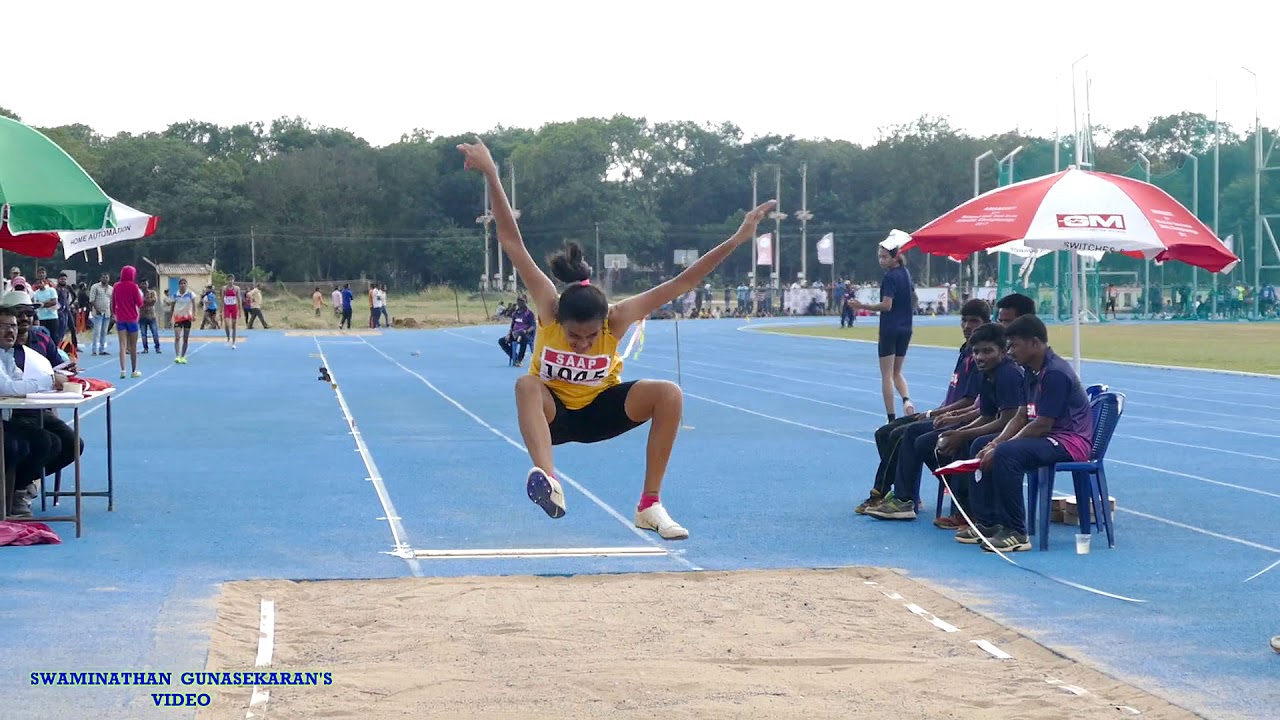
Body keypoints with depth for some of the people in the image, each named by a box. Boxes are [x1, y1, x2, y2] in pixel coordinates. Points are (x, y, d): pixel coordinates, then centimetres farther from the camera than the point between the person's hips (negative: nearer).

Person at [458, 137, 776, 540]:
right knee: (526, 386, -37)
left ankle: (649, 506, -21)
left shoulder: (616, 320, -24)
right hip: (554, 411, -1)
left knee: (669, 394, -27)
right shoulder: (548, 308, -26)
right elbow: (511, 241, -31)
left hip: (602, 408, 1)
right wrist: (490, 174, -39)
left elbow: (681, 283, -26)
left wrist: (736, 240, -32)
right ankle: (548, 483, -57)